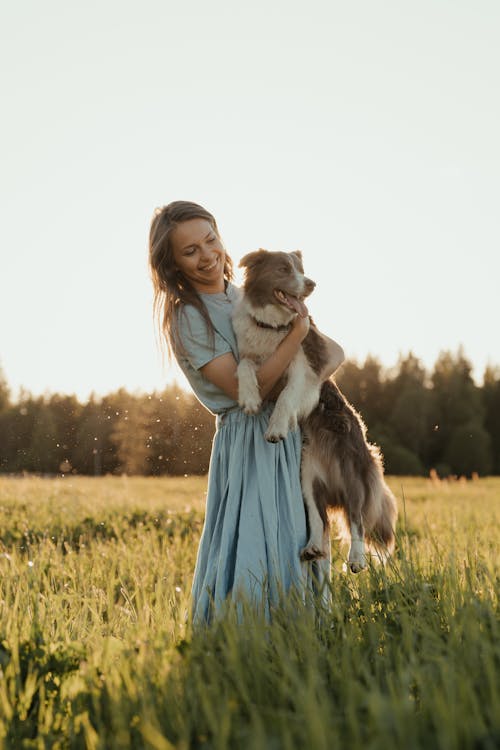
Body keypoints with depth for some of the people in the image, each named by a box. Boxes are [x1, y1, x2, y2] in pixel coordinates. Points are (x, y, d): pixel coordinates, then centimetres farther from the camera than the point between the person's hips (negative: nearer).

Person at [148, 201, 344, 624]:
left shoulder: (241, 295, 11)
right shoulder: (187, 316, -12)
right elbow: (248, 389, -19)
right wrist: (297, 334, -17)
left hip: (291, 437, 8)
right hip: (249, 446, -8)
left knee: (296, 551, 11)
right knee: (255, 552, -10)